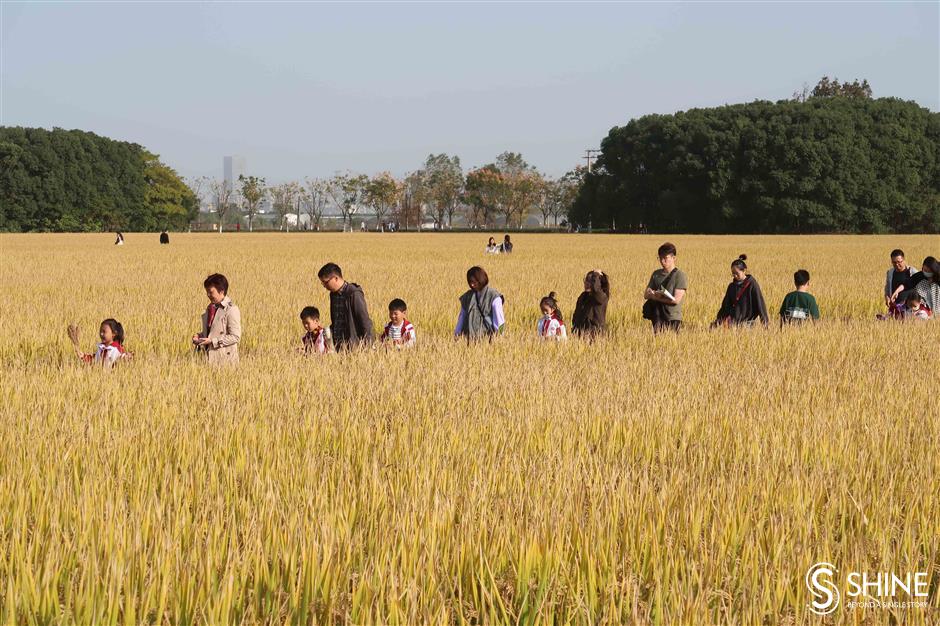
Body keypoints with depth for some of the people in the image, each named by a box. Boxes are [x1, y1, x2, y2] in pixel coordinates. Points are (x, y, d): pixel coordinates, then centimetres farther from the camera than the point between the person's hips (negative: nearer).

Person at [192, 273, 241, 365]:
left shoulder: (231, 310, -10)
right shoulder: (210, 308, 14)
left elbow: (235, 337, -14)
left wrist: (212, 341, -16)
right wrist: (199, 336, 5)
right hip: (210, 357, 7)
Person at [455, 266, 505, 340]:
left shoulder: (493, 296, -4)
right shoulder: (467, 297, 11)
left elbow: (499, 320, -6)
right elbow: (462, 317, 16)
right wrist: (456, 334, 10)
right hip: (470, 338, 4)